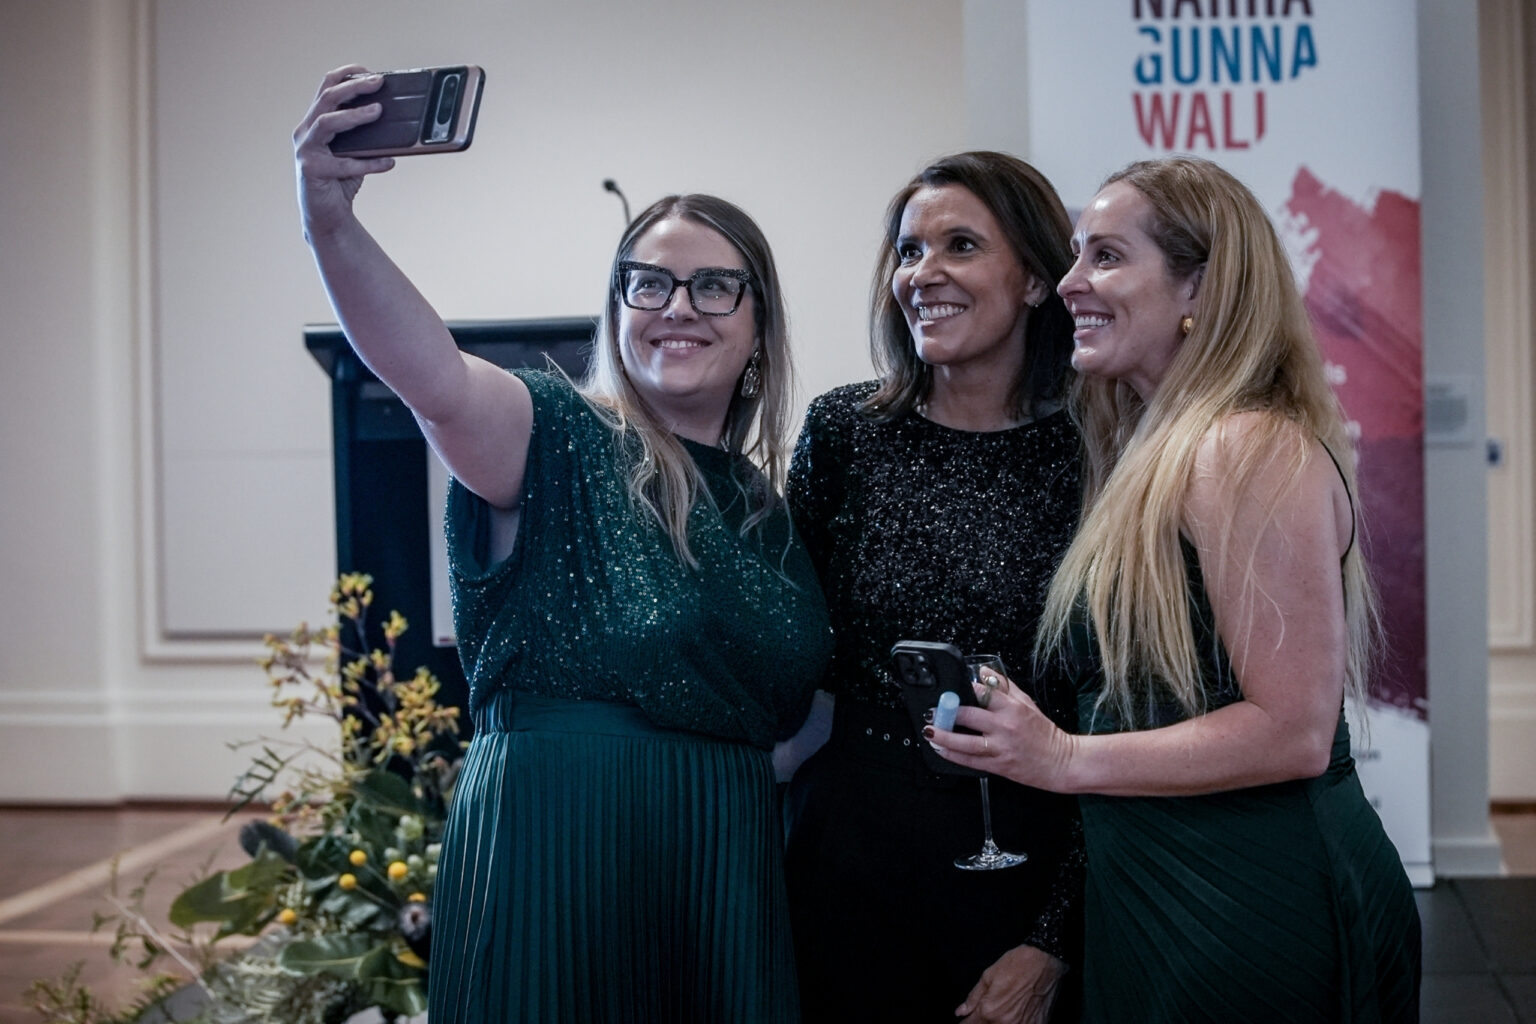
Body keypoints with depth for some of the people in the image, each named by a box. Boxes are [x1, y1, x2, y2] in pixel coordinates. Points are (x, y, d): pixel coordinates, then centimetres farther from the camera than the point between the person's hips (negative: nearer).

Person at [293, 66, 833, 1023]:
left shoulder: (767, 510, 13)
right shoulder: (565, 440, -5)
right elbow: (438, 382, -28)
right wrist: (333, 225, -42)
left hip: (722, 865, 6)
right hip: (554, 855, -5)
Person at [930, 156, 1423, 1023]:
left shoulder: (1251, 451, -17)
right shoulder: (1158, 452, 12)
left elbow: (1292, 731, -21)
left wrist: (1069, 760, -20)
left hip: (1255, 910, -9)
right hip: (1157, 889, 9)